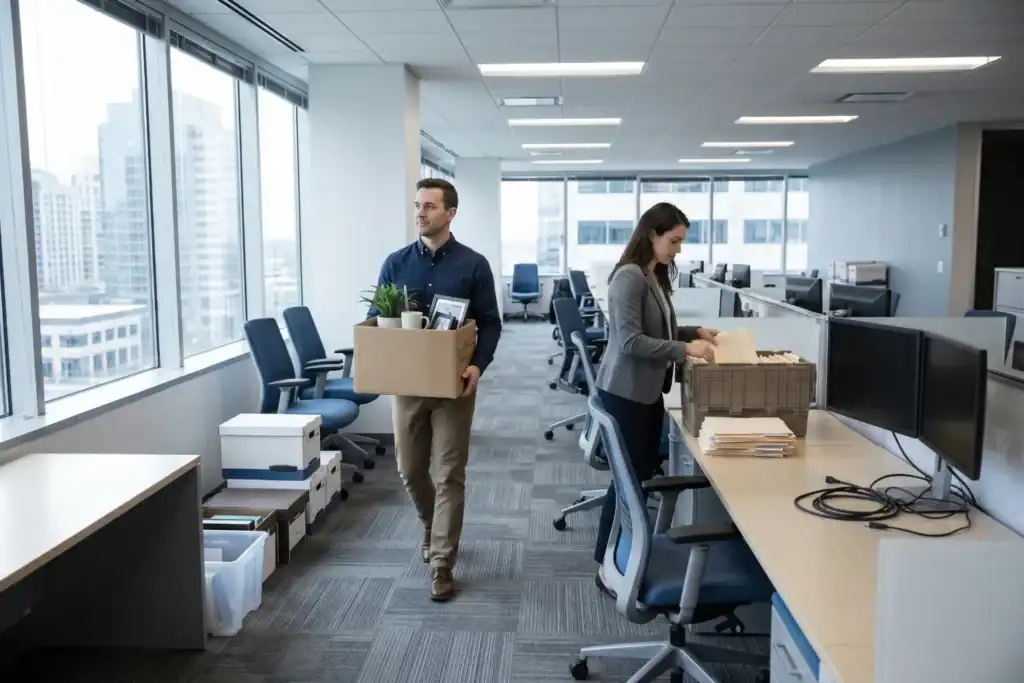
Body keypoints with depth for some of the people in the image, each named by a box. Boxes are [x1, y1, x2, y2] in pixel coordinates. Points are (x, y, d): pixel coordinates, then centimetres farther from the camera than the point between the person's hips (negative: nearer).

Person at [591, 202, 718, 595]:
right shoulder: (629, 276, -19)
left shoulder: (656, 276, 10)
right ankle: (608, 566, 12)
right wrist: (685, 349, -26)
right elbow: (631, 341, -24)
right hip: (625, 391, -9)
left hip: (649, 389, 9)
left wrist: (695, 332, 7)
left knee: (644, 472, 15)